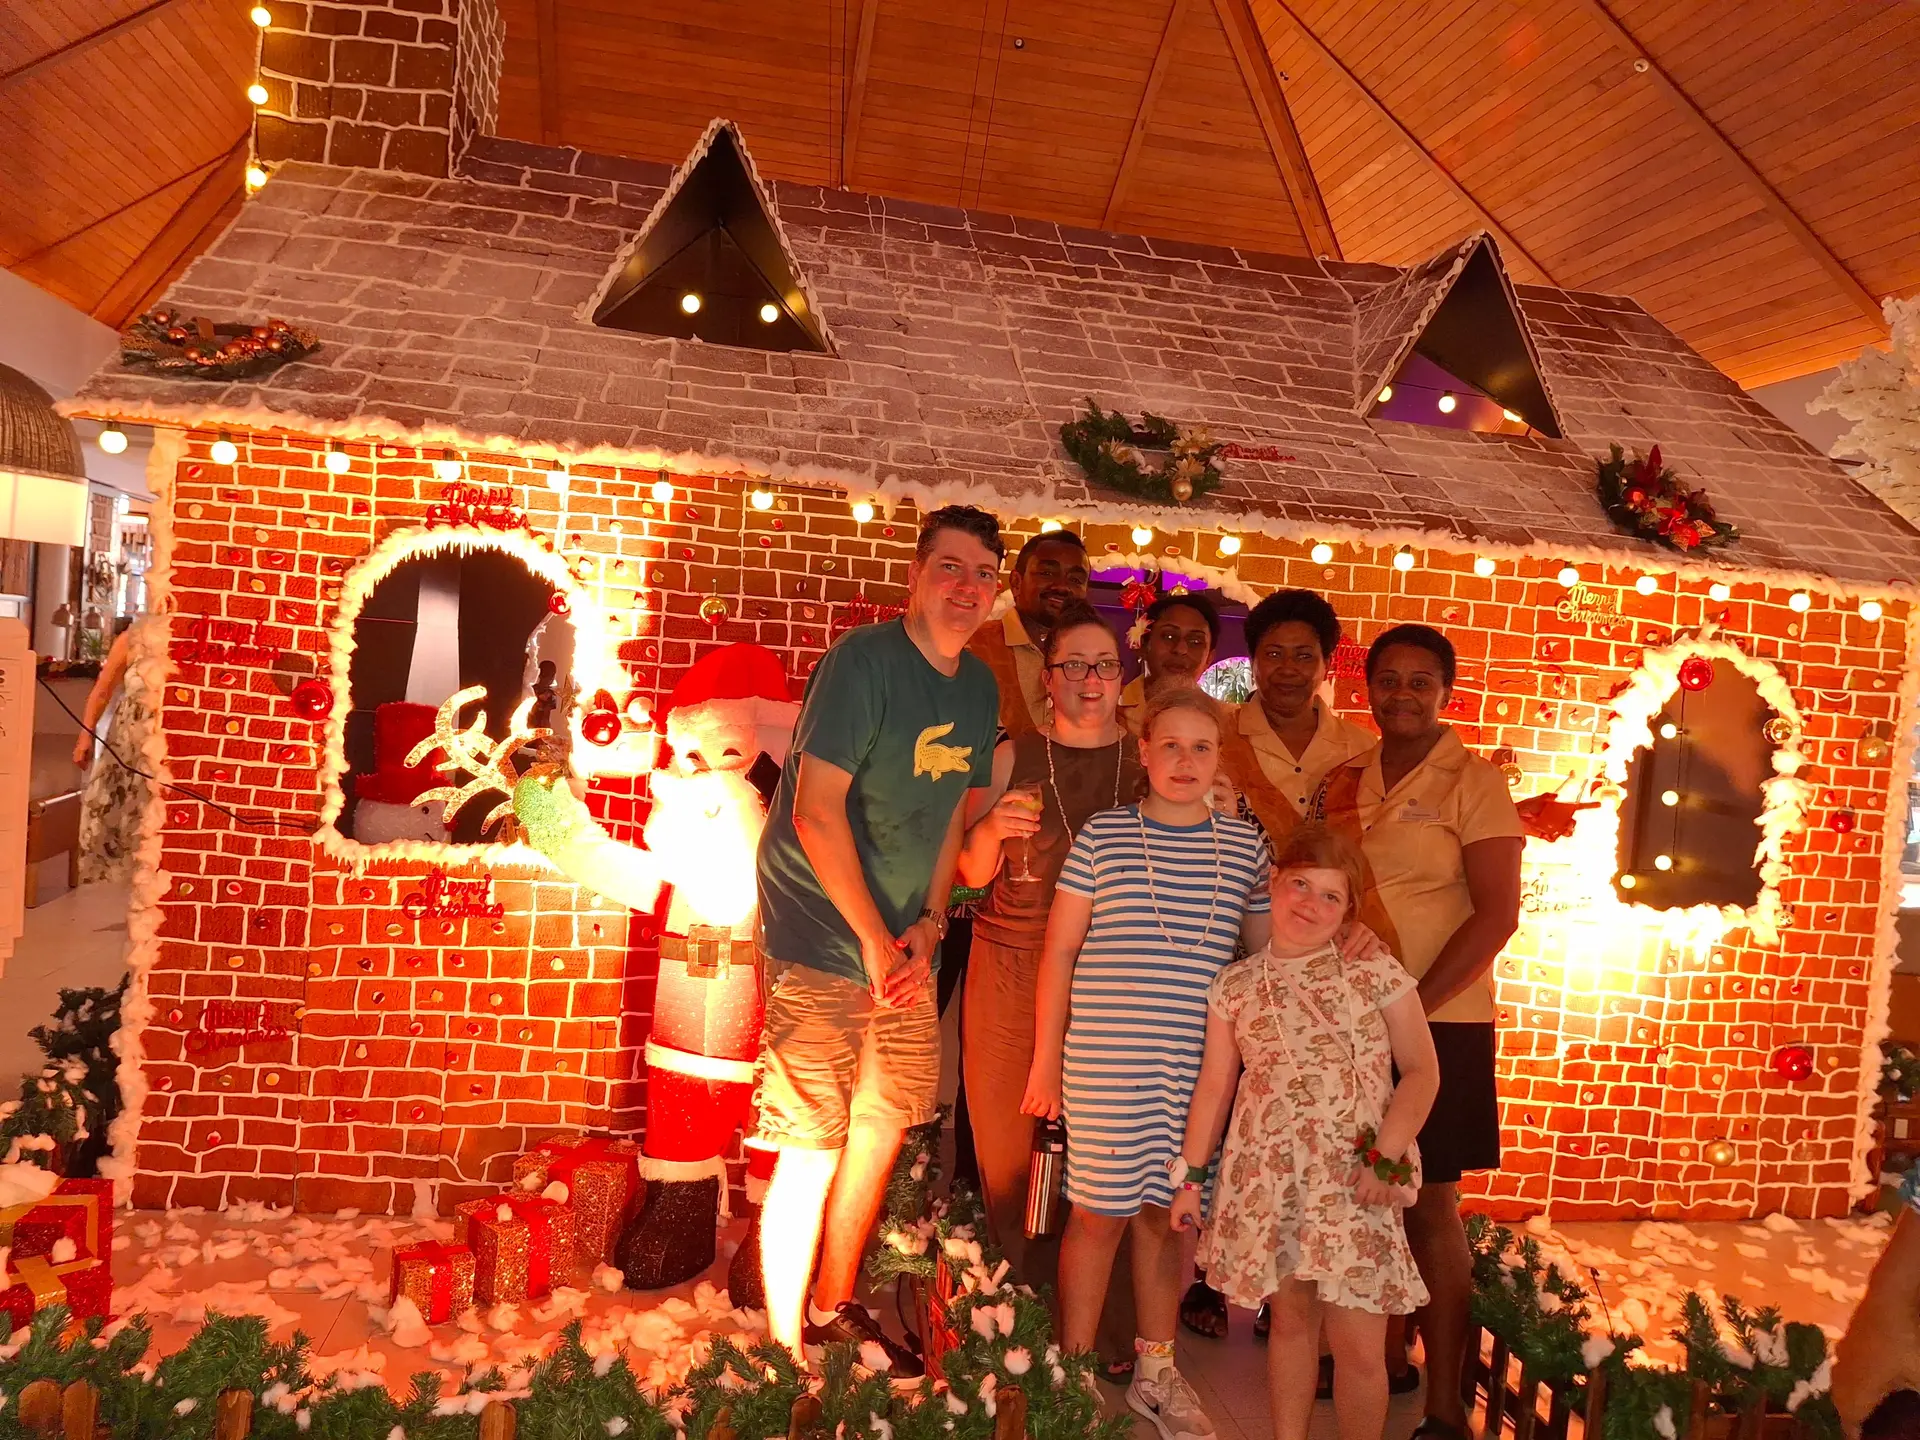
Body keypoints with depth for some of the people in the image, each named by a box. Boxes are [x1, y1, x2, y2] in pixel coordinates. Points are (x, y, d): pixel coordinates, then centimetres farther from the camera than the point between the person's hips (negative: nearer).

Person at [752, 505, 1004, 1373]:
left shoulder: (980, 687, 6)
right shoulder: (862, 661, -17)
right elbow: (816, 813, -20)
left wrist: (929, 921, 1)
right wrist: (875, 939, -16)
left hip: (906, 940, 8)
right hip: (823, 936, -7)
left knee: (886, 1124, 17)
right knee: (812, 1148, -2)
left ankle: (834, 1308, 36)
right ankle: (785, 1348, 17)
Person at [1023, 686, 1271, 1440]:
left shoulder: (1245, 845, 5)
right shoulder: (1103, 835, -2)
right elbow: (1058, 952, 1)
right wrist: (1046, 1060, 2)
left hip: (1199, 1064, 2)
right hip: (1104, 1061, -2)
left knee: (1165, 1211, 13)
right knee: (1099, 1212, 6)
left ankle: (1155, 1372, 32)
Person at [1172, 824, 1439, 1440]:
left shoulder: (1378, 974, -3)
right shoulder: (1235, 985, 2)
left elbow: (1421, 1072, -1)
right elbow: (1214, 1086, 8)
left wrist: (1387, 1158, -10)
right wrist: (1192, 1175, 9)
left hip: (1356, 1182, -2)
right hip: (1267, 1181, 2)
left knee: (1360, 1347, 0)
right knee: (1292, 1320, 15)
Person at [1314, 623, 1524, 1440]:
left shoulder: (1472, 784, -5)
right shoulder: (1345, 781, 8)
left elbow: (1497, 915, -11)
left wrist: (1412, 1005, -17)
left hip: (1436, 1023, -4)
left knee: (1428, 1205, 2)